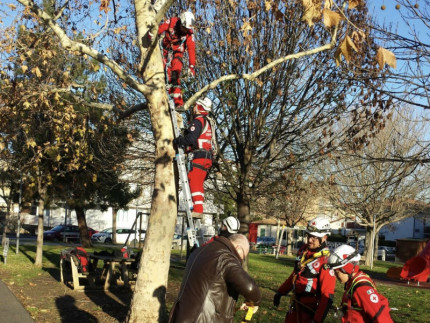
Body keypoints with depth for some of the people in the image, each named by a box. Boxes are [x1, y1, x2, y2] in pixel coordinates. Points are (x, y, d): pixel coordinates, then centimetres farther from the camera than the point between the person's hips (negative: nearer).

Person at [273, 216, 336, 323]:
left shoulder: (326, 260, -21)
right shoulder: (304, 250, 3)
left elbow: (328, 296, -21)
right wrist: (280, 292, 19)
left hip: (310, 308, -7)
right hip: (296, 303, 7)